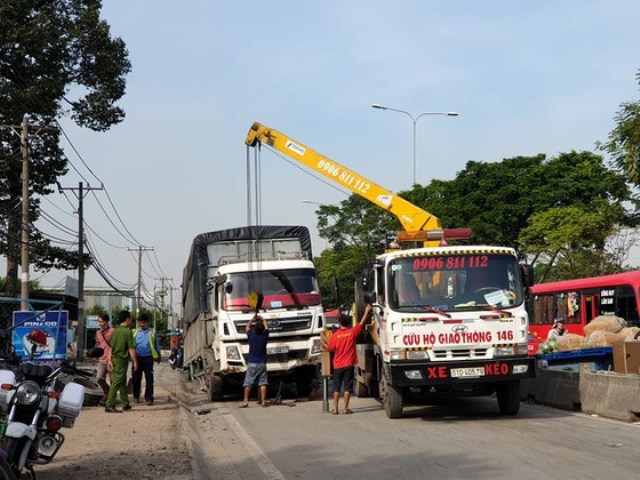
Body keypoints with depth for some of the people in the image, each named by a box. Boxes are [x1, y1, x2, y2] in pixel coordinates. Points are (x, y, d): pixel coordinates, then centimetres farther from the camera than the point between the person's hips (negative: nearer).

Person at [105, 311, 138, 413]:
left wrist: (110, 360, 6)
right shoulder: (127, 332, -12)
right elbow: (131, 349, -12)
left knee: (123, 383, 18)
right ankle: (109, 405, -14)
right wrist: (135, 361, -6)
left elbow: (111, 347, 6)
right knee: (116, 383, -9)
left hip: (114, 359, 7)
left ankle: (125, 404, 26)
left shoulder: (114, 331, 7)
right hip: (122, 360, -7)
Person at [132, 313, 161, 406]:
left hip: (148, 359, -1)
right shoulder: (135, 332, 7)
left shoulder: (152, 332, 4)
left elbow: (156, 345, 12)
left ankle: (149, 398, 3)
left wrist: (158, 357, 13)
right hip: (137, 358, 1)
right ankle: (136, 396, 21)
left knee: (149, 379, -2)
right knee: (136, 378, 8)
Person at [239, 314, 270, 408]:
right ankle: (263, 401, -2)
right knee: (262, 383, 3)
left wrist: (253, 319, 26)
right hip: (262, 364, 2)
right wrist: (262, 319, 32)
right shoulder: (265, 337, -3)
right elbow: (266, 326, 17)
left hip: (252, 364, -2)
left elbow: (247, 327, 12)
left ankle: (245, 401, -4)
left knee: (248, 383, 1)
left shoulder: (251, 336, -8)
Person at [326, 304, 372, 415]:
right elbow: (362, 323, 5)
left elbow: (330, 348, -1)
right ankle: (346, 408, 0)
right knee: (347, 388, 2)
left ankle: (335, 408, 6)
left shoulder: (335, 335, -6)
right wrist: (367, 311, 16)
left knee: (336, 388, 7)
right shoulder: (352, 332, -5)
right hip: (349, 365, -1)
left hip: (337, 365, 1)